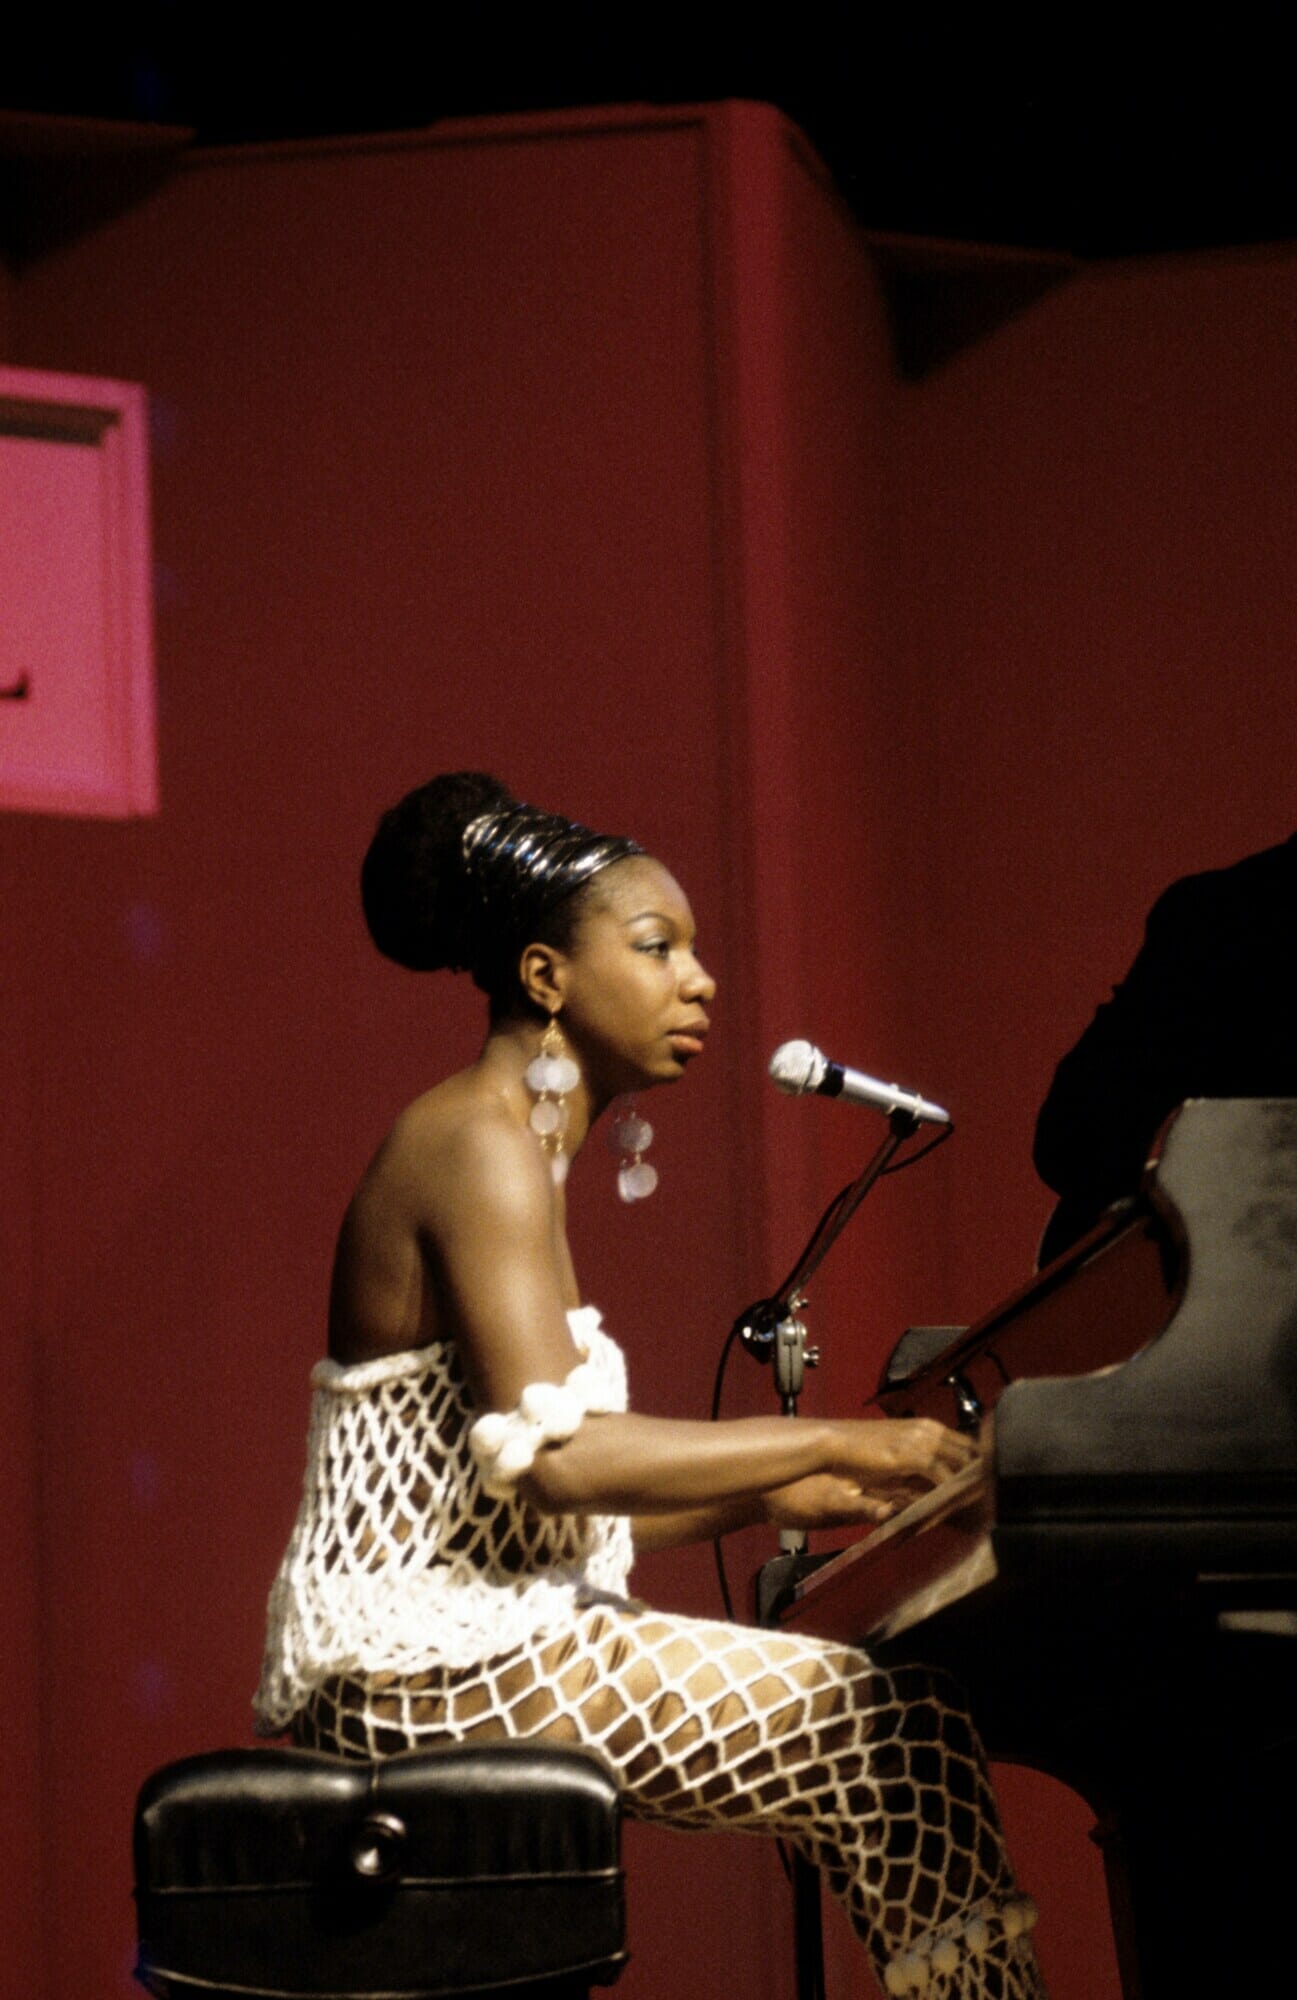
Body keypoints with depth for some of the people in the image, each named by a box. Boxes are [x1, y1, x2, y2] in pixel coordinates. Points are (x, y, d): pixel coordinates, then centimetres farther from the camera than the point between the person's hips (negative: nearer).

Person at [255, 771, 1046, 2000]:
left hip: (439, 1648, 10)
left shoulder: (506, 1145, 20)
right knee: (898, 1734, -15)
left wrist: (781, 1495, 9)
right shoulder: (481, 1146, -11)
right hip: (429, 1661, -10)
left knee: (885, 1725, 10)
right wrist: (829, 1443, -18)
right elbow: (552, 1457, -24)